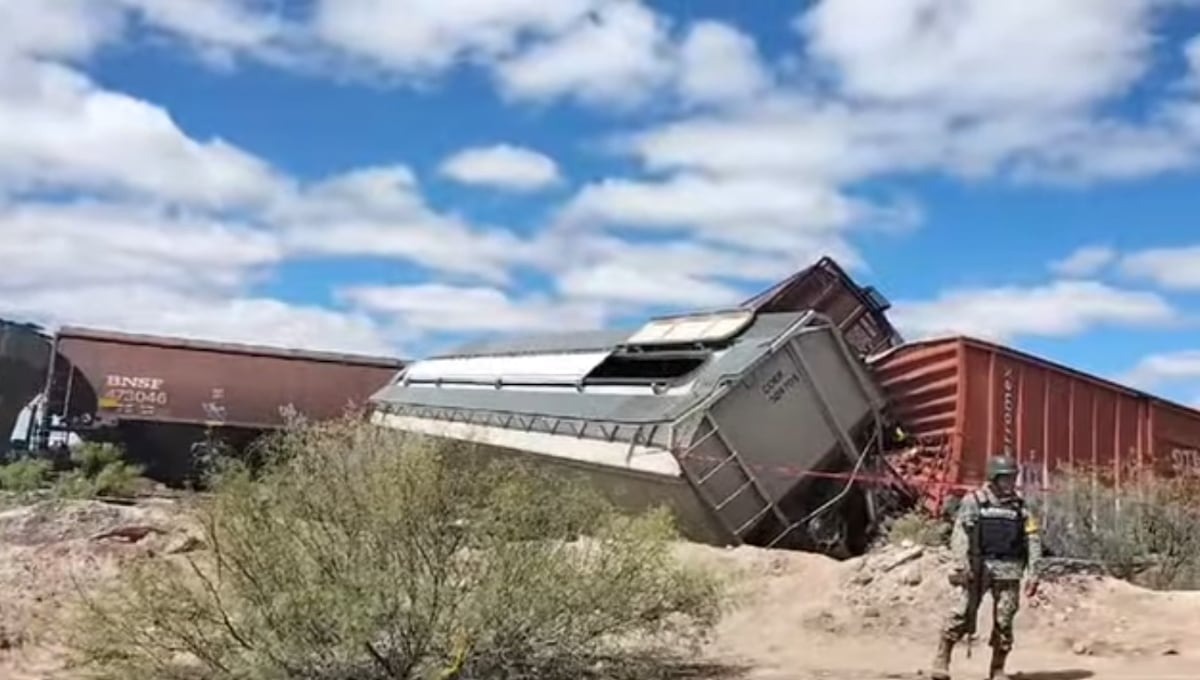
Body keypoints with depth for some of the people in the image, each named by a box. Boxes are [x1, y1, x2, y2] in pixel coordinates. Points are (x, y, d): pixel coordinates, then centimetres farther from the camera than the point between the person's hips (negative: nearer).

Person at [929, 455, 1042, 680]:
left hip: (1009, 570, 3)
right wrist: (961, 565, -18)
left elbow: (1032, 540, 10)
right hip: (979, 566, -3)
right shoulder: (974, 501, 0)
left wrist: (1033, 574, 2)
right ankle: (941, 661, 2)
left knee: (1004, 621, 2)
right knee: (963, 614, -9)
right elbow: (960, 534, -7)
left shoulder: (1019, 506, 10)